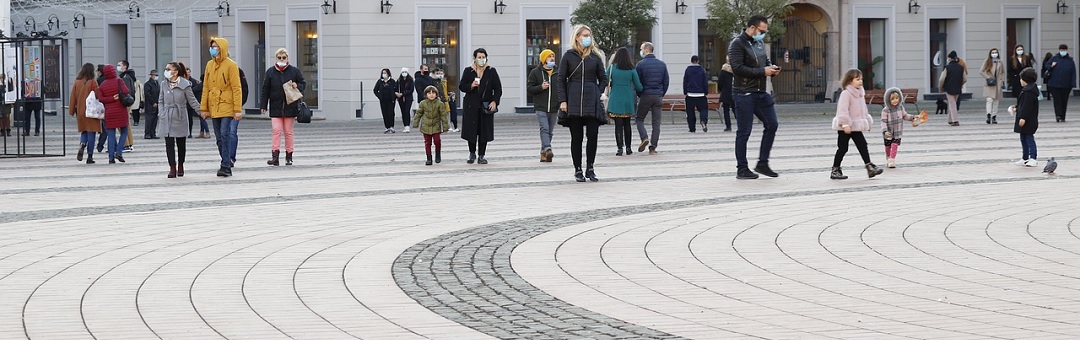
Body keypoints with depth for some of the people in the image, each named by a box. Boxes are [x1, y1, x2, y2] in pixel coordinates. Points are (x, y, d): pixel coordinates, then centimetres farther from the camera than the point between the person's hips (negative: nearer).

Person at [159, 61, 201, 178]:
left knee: (181, 143, 7)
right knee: (169, 143, -4)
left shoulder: (184, 84, -5)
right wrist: (161, 113, 2)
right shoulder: (164, 84, 5)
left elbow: (192, 101, -1)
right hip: (167, 118, 2)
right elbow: (160, 101, 14)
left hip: (180, 117, -2)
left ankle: (180, 166, 25)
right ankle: (172, 168, -1)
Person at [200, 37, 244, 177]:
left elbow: (236, 89, -8)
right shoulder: (210, 65, 11)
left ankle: (226, 166, -12)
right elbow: (206, 87, 14)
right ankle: (228, 164, 16)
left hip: (227, 106, -6)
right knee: (219, 138, 8)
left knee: (225, 135, -13)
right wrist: (204, 108, 10)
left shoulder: (231, 65, -6)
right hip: (214, 107, 6)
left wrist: (238, 109, -13)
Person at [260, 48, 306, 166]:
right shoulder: (270, 72, 5)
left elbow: (303, 84, 10)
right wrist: (263, 105, 3)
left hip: (290, 106, 0)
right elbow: (265, 90, 7)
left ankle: (289, 156, 12)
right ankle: (275, 156, -12)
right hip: (275, 107, 0)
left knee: (288, 132, 5)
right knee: (276, 131, -8)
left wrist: (297, 86, -13)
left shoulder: (294, 71, 3)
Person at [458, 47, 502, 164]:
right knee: (471, 130, 1)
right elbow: (461, 86, 5)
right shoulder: (468, 71, 3)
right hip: (471, 106, 0)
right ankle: (472, 154, 20)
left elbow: (498, 89, 3)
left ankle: (481, 156, 9)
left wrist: (495, 101, -10)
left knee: (484, 131, 1)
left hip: (486, 106, 0)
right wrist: (471, 86, -14)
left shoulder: (491, 71, 3)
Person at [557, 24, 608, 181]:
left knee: (592, 135, -4)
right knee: (576, 137, 1)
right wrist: (563, 100, -5)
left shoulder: (595, 56, 7)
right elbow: (561, 79, 3)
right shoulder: (568, 56, 3)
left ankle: (590, 168, 8)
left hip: (592, 103, 1)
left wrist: (597, 95, 0)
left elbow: (603, 79, 13)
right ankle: (578, 170, 9)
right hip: (573, 102, -1)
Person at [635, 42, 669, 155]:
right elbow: (666, 82, 9)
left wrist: (639, 95, 7)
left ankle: (644, 138, -13)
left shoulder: (641, 64, -7)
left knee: (639, 119, 11)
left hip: (645, 96, -3)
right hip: (658, 97, 3)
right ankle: (653, 147, 2)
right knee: (656, 122, 5)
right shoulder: (662, 64, 7)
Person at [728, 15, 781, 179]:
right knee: (744, 132, -2)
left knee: (772, 125, 7)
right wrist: (763, 72, -19)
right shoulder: (737, 44, -12)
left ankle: (762, 163, 17)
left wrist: (771, 67, 2)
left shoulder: (760, 42, 13)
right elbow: (737, 68, -21)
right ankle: (742, 169, 7)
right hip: (744, 94, -8)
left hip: (761, 92, 8)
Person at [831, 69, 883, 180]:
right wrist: (845, 124, -27)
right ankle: (835, 170, 8)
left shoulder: (860, 94, 11)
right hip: (845, 128, -8)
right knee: (843, 148, -1)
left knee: (863, 145, 3)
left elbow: (863, 109, 22)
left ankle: (870, 167, 3)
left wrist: (867, 122, 22)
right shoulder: (846, 94, -16)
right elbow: (843, 110, -23)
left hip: (856, 127, 8)